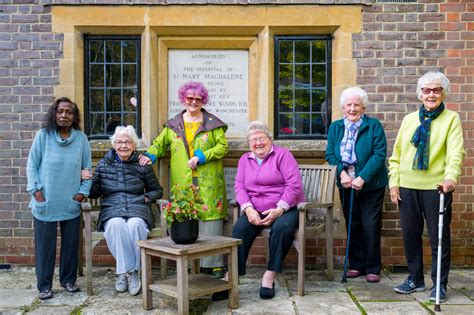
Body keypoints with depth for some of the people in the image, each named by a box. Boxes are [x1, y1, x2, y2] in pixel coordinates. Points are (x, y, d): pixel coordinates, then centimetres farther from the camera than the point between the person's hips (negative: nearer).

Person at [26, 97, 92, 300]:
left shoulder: (81, 138, 0)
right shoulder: (43, 135, -4)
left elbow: (87, 168, 5)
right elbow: (32, 166, -1)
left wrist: (83, 192, -3)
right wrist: (36, 191, -9)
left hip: (71, 203, 2)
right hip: (45, 203, -1)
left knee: (71, 244, 10)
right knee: (45, 245, 5)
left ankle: (68, 280, 27)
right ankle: (44, 285, 18)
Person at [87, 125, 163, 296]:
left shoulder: (142, 165, 11)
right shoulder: (104, 164, 14)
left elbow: (157, 190, 20)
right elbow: (95, 192, 17)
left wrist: (147, 198, -1)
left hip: (137, 208, 0)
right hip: (112, 209, 1)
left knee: (135, 224, -35)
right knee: (116, 225, -35)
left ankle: (124, 271, -20)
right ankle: (129, 271, -25)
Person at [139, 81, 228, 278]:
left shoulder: (213, 123, 8)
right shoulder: (173, 125, 16)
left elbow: (223, 146, 1)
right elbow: (160, 143, 20)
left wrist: (201, 156, -9)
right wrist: (150, 155, -1)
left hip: (208, 183, -2)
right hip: (182, 183, 2)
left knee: (210, 220, -6)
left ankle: (214, 263, 1)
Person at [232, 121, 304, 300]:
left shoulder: (282, 155, 1)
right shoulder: (245, 159, 16)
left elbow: (294, 184, -9)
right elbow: (239, 187, 6)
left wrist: (279, 210, -19)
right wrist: (248, 208, -13)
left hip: (285, 209, -3)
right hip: (255, 211, 3)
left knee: (282, 228, -36)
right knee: (240, 228, -27)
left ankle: (270, 275, -25)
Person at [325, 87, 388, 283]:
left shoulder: (374, 125, -7)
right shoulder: (335, 127, 5)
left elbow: (379, 154, -14)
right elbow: (330, 155, 2)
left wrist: (363, 178, -22)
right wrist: (342, 173, -16)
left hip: (371, 185, -3)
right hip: (346, 185, 4)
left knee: (371, 226, 0)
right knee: (352, 226, 10)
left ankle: (373, 268, 11)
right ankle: (356, 265, 22)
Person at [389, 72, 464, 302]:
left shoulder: (451, 119, 0)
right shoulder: (409, 119, 12)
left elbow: (455, 152, -14)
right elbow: (396, 154, 12)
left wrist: (450, 176, -31)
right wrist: (394, 183, 4)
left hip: (436, 187, -4)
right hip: (407, 187, 4)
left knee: (439, 237, 3)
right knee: (410, 234, 11)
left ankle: (439, 285, 16)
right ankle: (415, 278, 27)